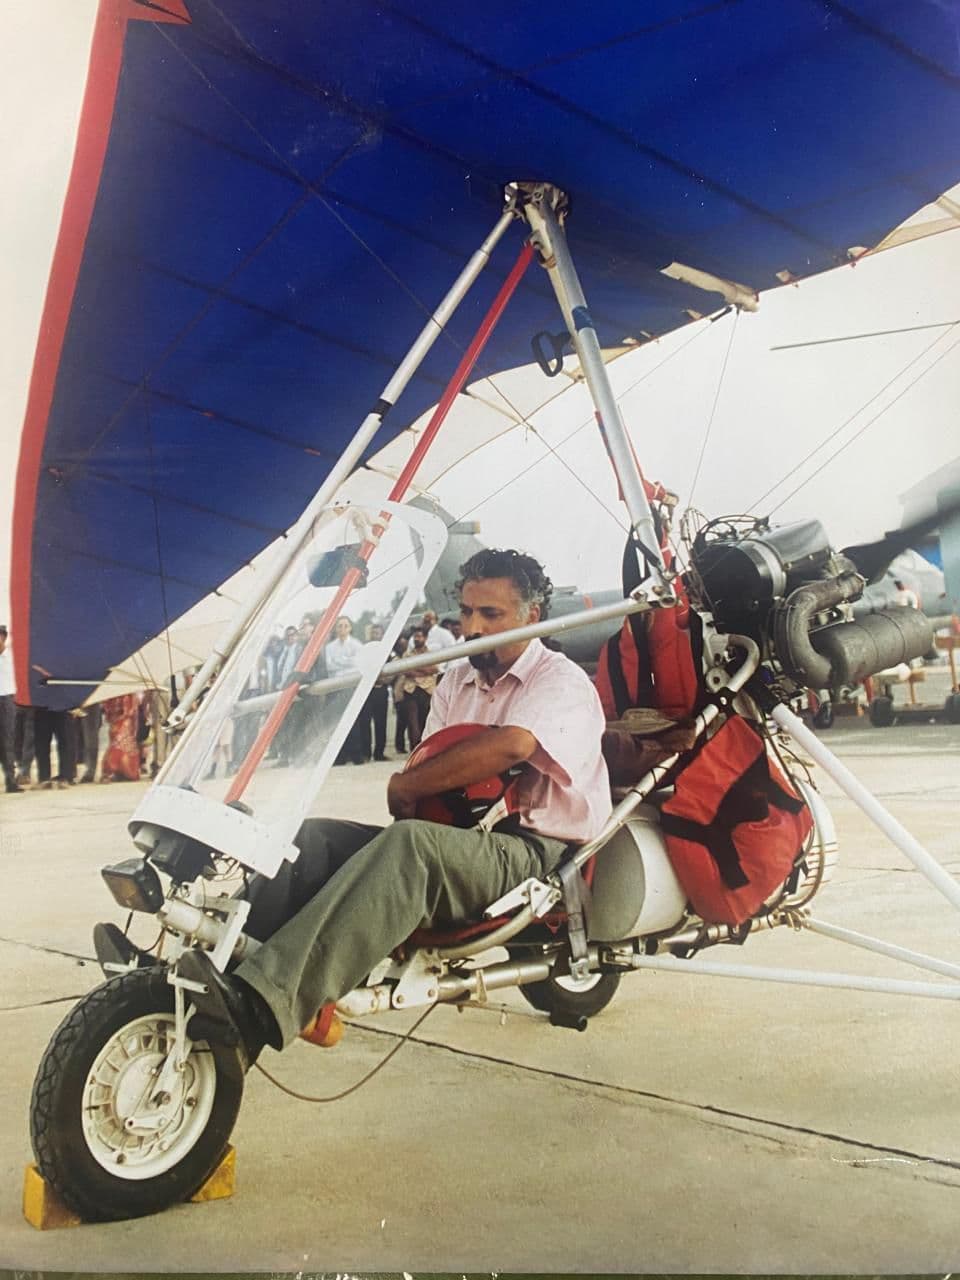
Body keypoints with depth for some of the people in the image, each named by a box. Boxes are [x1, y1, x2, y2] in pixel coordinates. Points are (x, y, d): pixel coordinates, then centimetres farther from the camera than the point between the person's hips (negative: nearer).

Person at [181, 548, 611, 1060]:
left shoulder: (562, 681, -5)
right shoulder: (457, 683, 21)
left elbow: (511, 745, -26)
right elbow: (428, 766, 14)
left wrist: (406, 786, -18)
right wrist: (408, 792, -12)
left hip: (540, 854, -7)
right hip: (459, 837, 8)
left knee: (411, 844, -37)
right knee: (315, 836, -14)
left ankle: (261, 1007, -49)